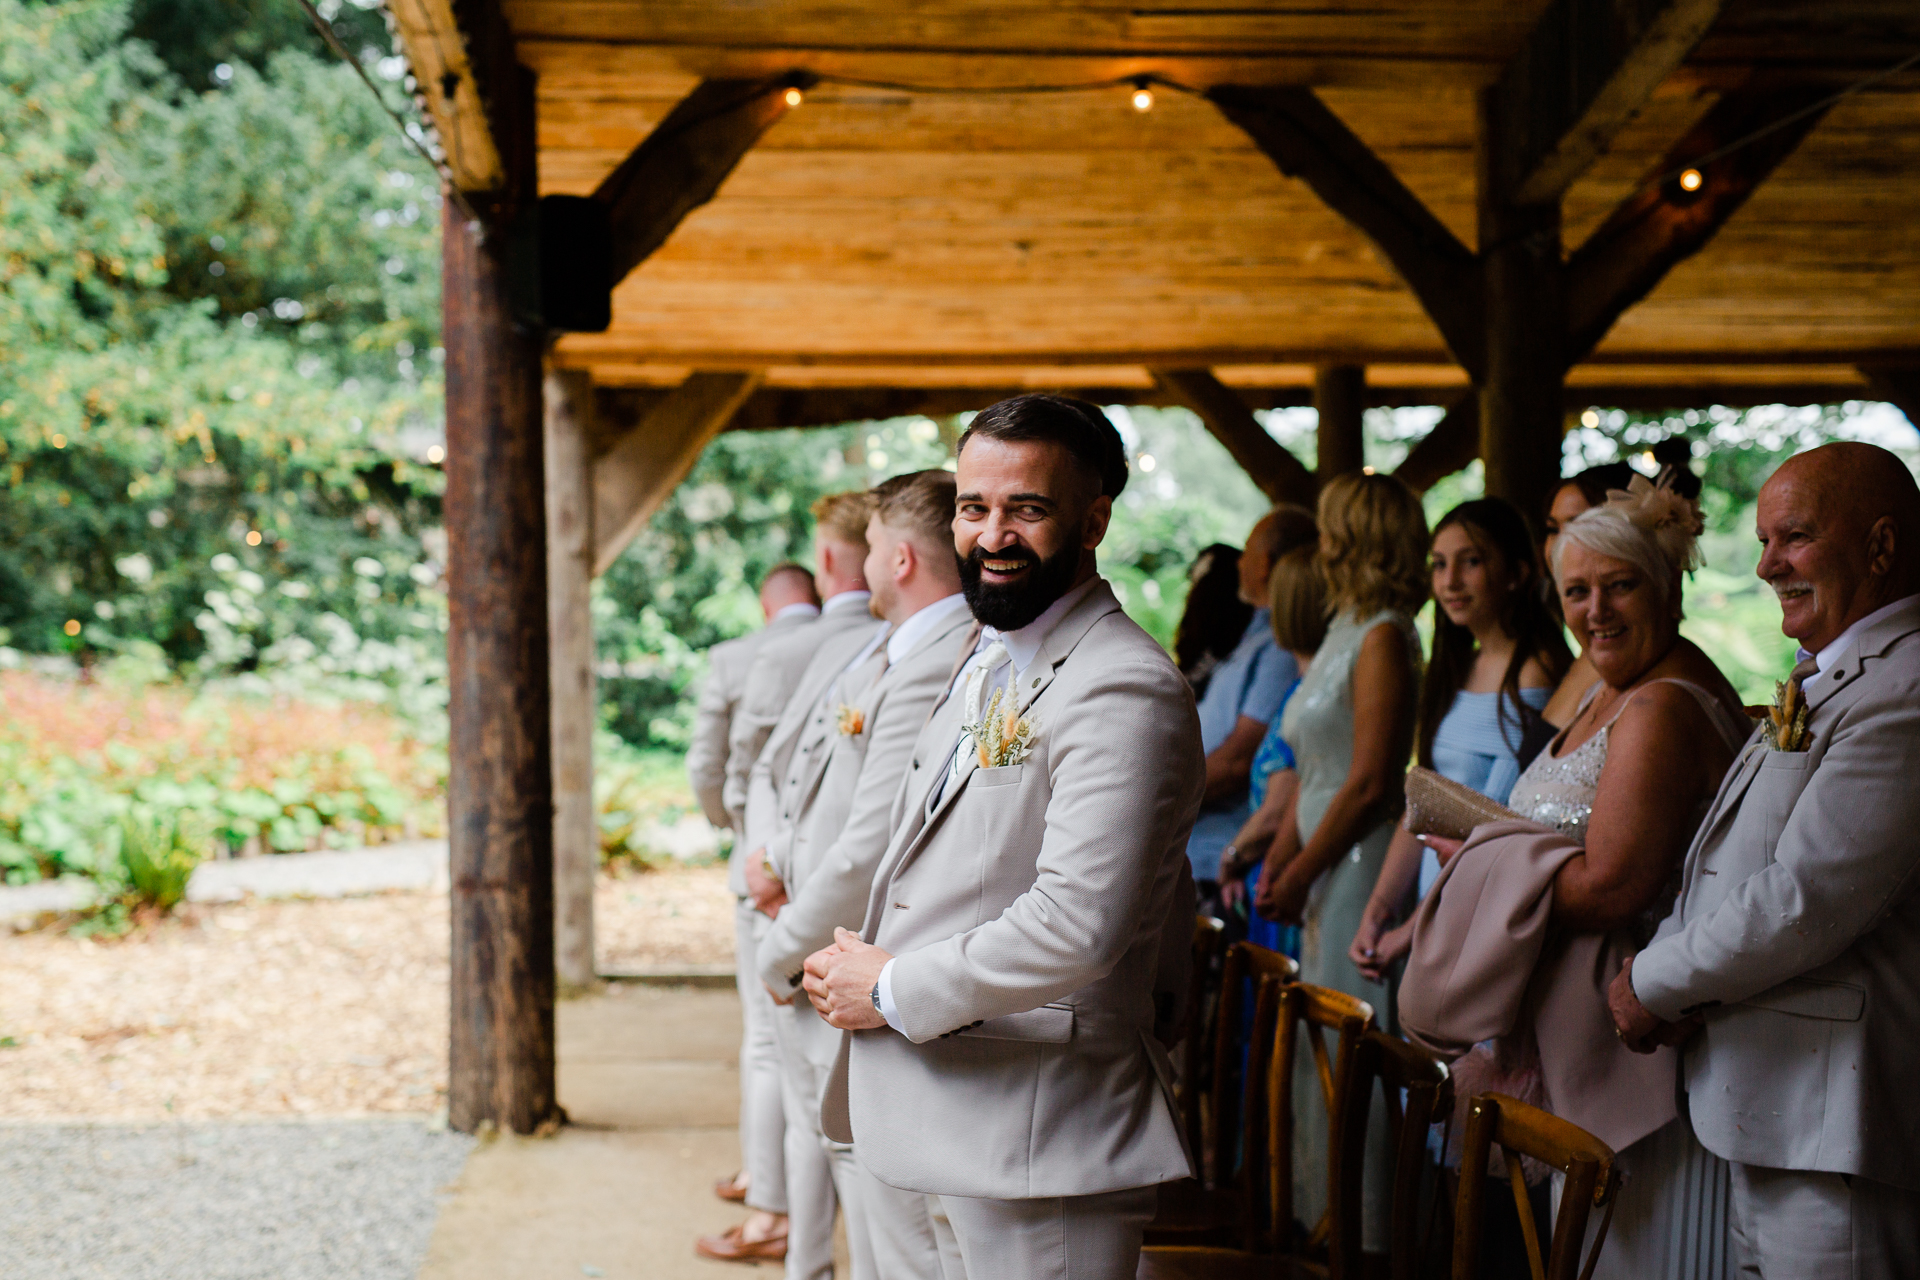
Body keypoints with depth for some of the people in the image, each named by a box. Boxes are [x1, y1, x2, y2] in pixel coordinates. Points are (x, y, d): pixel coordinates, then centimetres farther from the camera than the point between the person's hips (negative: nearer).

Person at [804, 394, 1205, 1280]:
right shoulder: (986, 661, 15)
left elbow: (1077, 926, -26)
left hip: (1043, 1134, -9)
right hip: (956, 1117, 9)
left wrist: (893, 992, -14)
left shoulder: (1124, 691, -18)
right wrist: (858, 966, 10)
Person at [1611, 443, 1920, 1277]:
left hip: (1835, 1132, -10)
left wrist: (1653, 985, -9)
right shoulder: (1823, 679, 18)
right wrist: (1669, 972, 0)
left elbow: (1807, 901, -22)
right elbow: (1730, 871, 19)